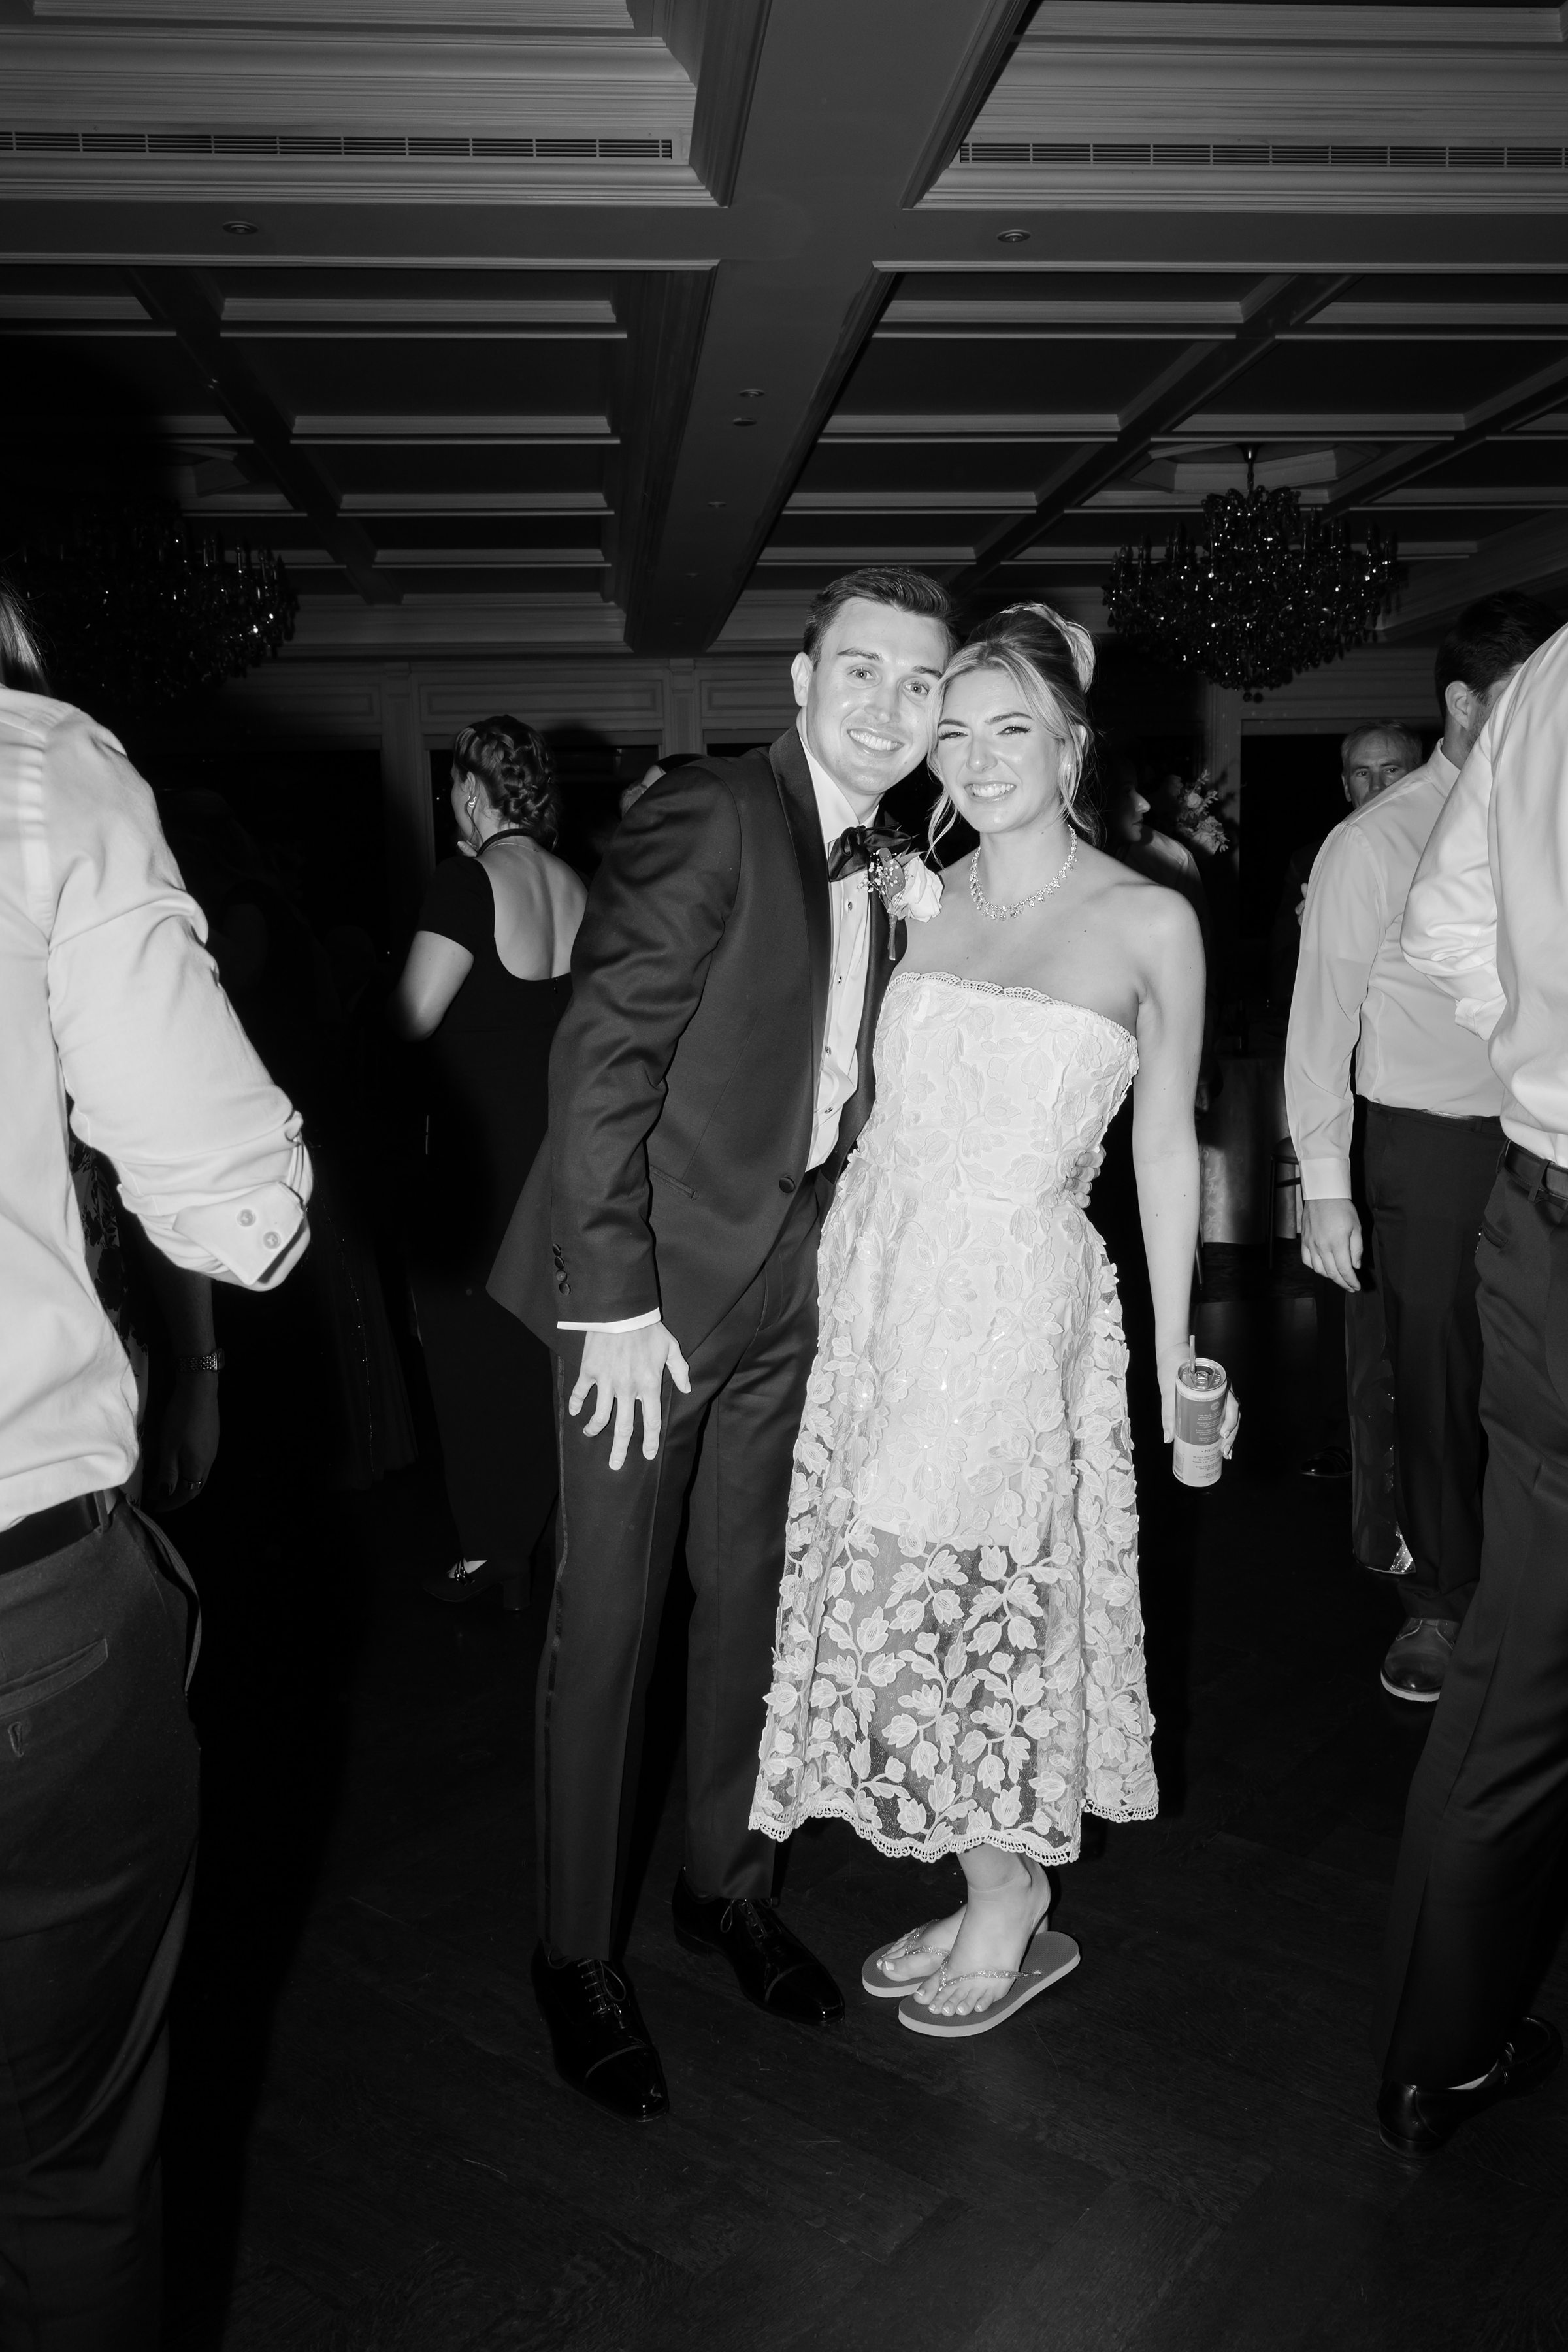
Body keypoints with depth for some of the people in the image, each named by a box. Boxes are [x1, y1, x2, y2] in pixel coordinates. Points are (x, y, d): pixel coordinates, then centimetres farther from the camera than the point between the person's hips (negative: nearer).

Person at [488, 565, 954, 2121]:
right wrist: (615, 1301, -20)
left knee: (746, 1598, 18)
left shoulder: (883, 868, 9)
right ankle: (577, 1955, 24)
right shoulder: (709, 818, -15)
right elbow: (600, 1063, -19)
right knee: (607, 1624, 4)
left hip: (789, 1284, 7)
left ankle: (726, 1884, 38)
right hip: (653, 1286, -7)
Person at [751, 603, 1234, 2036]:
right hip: (878, 1271, 4)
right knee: (898, 1595, 9)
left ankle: (1010, 1912, 25)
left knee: (954, 1596, 1)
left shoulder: (1149, 923, -2)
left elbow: (1167, 1148, 3)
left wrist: (1177, 1355, 4)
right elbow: (883, 1100, 13)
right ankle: (989, 1897, 29)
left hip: (1010, 1297, -4)